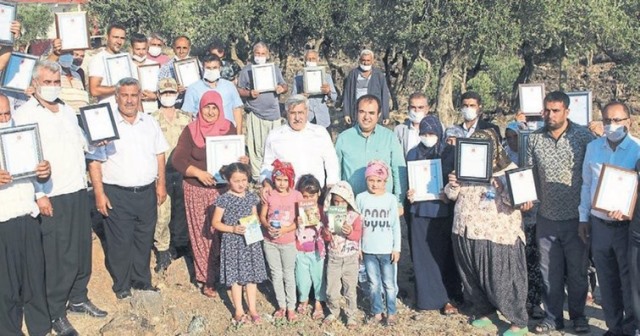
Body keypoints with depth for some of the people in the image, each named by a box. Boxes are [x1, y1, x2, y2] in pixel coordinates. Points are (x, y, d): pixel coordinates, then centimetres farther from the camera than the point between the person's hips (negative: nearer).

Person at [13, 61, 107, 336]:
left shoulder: (68, 111, 14)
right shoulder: (24, 114, -7)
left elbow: (82, 143, 24)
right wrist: (39, 195, -18)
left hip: (79, 191, 7)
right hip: (53, 197, -6)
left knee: (82, 249, 12)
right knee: (58, 256, -1)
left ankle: (78, 298, 29)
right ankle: (56, 313, 12)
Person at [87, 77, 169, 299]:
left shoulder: (150, 123, 9)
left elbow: (159, 155, 15)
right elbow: (94, 162, -8)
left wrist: (161, 184, 8)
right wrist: (99, 194, -12)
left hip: (147, 193, 4)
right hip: (117, 195, -4)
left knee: (144, 241, 13)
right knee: (119, 243, 3)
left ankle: (142, 283, 28)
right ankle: (122, 287, 18)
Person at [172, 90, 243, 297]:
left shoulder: (229, 129, 5)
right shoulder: (190, 131, -2)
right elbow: (178, 160, -6)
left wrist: (242, 161, -11)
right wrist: (198, 173, -20)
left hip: (224, 189, 2)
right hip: (198, 191, -1)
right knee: (203, 235, 2)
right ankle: (207, 280, 12)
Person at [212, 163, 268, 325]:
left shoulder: (251, 197, 3)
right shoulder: (224, 199, -10)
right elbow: (216, 223, -7)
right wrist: (233, 229, -19)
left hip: (250, 241, 4)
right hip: (233, 242, -4)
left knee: (251, 275, 10)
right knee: (236, 277, 5)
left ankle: (252, 309, 23)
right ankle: (239, 311, 19)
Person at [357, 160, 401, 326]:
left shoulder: (391, 199, -4)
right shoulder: (361, 198, -2)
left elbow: (396, 226, -1)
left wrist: (397, 248, -2)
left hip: (387, 250, -1)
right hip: (368, 250, 1)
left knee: (389, 284, 6)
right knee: (374, 284, 11)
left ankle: (391, 312, 18)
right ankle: (377, 312, 23)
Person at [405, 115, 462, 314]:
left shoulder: (451, 152, 1)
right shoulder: (413, 154, 8)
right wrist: (408, 195, -7)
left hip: (444, 211, -2)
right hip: (420, 211, 2)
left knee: (445, 254, 2)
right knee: (424, 256, 4)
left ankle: (447, 297, 11)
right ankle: (429, 297, 12)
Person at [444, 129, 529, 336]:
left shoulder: (509, 169, -5)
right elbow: (452, 195, 15)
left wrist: (501, 186, -27)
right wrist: (452, 185, -7)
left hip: (498, 236, -5)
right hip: (467, 234, 6)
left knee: (502, 280, -1)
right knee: (472, 278, 15)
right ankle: (483, 312, 34)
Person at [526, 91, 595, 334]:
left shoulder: (583, 136, -7)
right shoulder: (534, 139, 2)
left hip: (575, 216, -2)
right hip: (546, 216, 2)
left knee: (577, 270, 10)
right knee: (550, 271, 11)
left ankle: (578, 316, 27)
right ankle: (553, 316, 25)